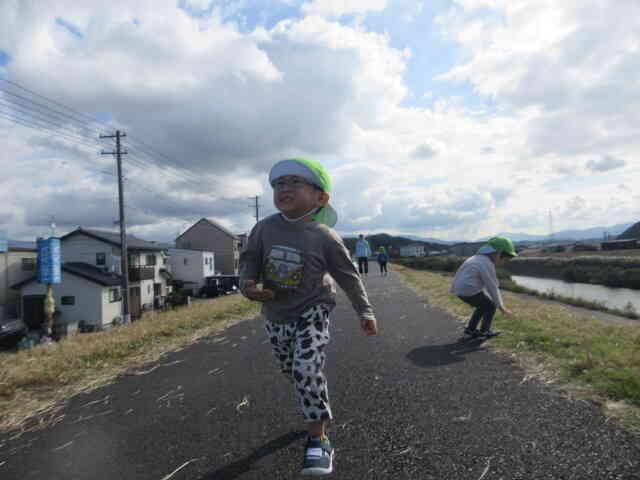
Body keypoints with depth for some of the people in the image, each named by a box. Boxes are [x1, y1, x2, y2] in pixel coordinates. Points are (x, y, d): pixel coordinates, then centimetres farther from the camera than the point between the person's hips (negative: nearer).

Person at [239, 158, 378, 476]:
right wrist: (248, 284, -20)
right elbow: (249, 258, 1)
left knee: (306, 370, -21)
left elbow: (348, 277, -7)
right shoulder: (265, 228, -11)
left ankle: (318, 441, -4)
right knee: (291, 371, 20)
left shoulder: (325, 237, -18)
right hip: (275, 316, 5)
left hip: (311, 313, -4)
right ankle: (316, 410, 50)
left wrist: (365, 312, -5)